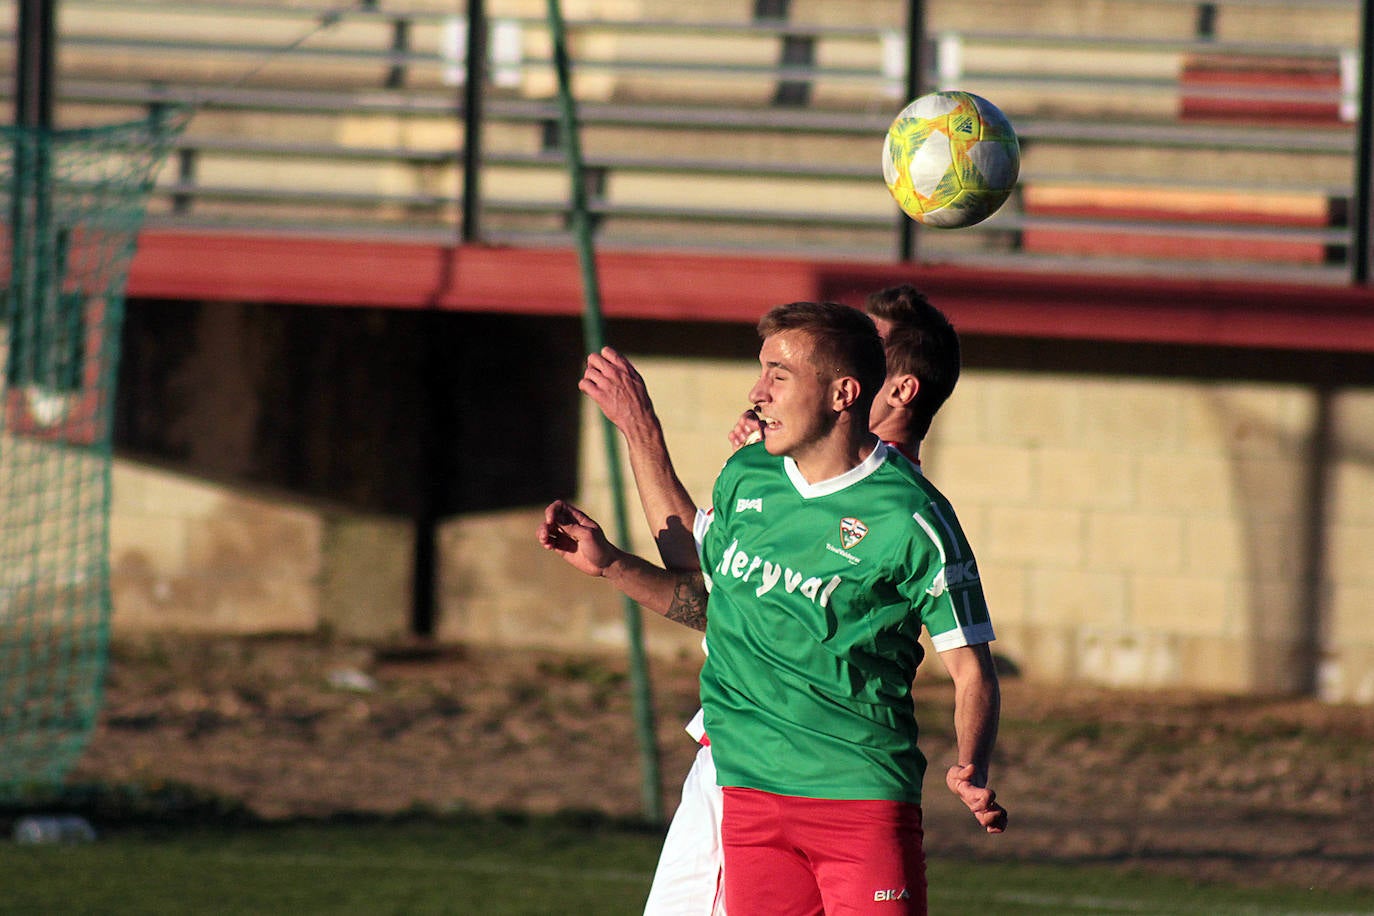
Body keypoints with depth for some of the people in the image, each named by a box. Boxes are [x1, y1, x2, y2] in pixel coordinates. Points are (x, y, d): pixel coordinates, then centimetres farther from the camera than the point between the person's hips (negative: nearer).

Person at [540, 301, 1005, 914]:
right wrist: (608, 563, 12)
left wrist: (971, 772, -23)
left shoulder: (908, 518, -10)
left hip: (862, 791, -5)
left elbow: (971, 668, -7)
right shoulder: (746, 478, 8)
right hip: (749, 789, 5)